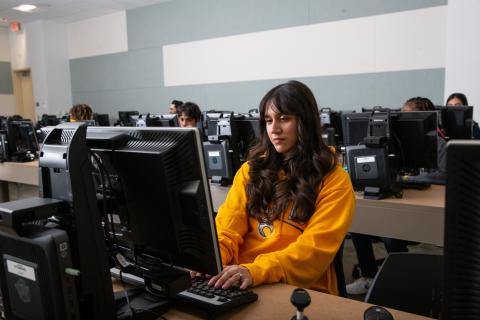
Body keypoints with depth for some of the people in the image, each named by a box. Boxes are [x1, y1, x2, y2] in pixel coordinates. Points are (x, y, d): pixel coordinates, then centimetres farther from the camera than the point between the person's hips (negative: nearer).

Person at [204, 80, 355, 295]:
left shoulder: (334, 180, -1)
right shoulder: (252, 169, 11)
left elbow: (316, 248, -12)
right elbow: (227, 229, 3)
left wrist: (256, 271, -25)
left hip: (301, 288, -4)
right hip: (242, 280, 4)